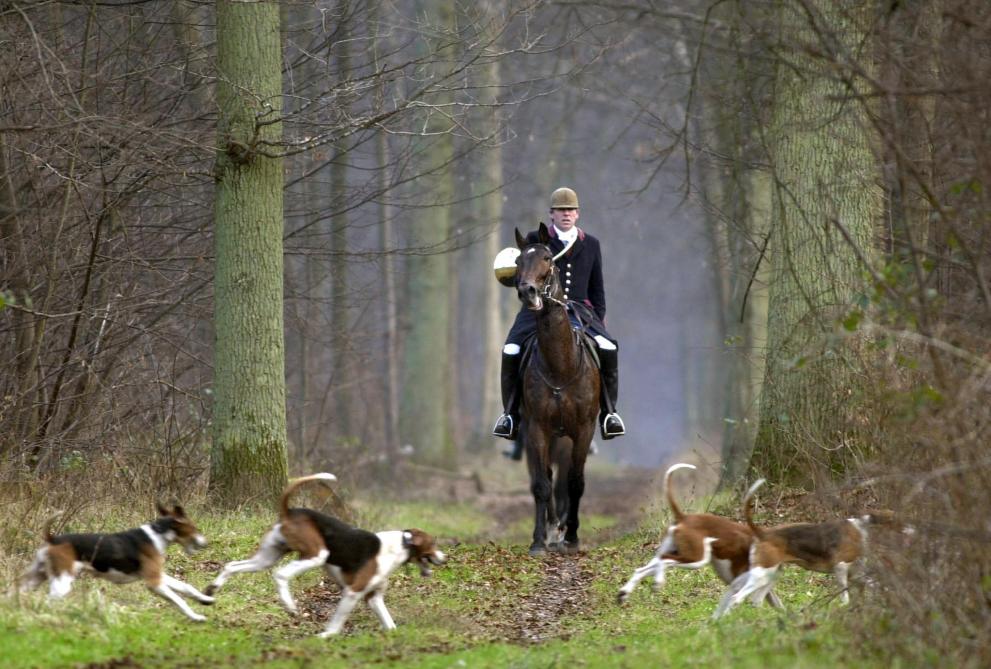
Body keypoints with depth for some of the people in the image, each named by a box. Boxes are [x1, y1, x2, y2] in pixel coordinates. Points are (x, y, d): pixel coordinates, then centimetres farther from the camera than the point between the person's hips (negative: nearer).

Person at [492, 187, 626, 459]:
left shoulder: (591, 244, 15)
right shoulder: (535, 240, 10)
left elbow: (597, 288, 19)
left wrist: (599, 320, 11)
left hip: (579, 310, 1)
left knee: (609, 349, -24)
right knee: (511, 352, -24)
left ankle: (609, 411, -12)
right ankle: (510, 412, -8)